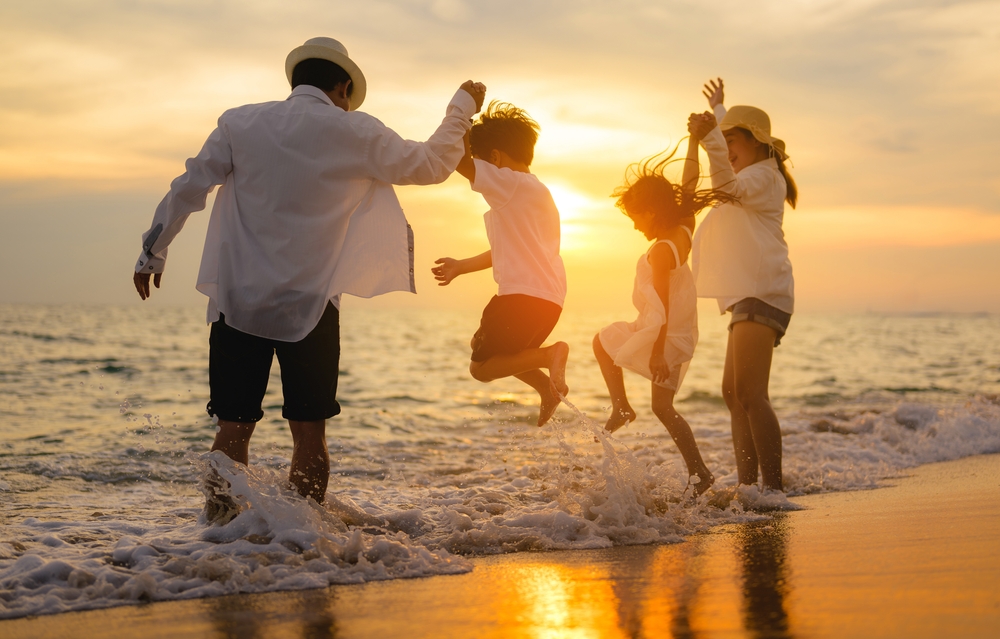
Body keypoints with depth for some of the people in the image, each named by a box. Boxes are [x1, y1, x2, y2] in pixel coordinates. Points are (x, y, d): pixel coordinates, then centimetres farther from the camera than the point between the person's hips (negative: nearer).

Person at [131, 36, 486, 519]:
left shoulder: (240, 123, 4)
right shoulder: (355, 134, -1)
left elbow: (188, 188, 5)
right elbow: (432, 164, 9)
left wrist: (153, 252, 16)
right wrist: (462, 107, 24)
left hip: (238, 301, 2)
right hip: (310, 306, -2)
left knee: (233, 429, 7)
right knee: (309, 433, 6)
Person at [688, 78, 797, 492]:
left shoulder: (765, 176, -5)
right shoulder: (753, 177, 26)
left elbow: (731, 187, -28)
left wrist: (710, 138, -43)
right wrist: (719, 109, 60)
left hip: (761, 293, -11)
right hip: (749, 296, 11)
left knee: (750, 394, -21)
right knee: (734, 393, 9)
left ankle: (773, 487, -25)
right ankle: (747, 484, 11)